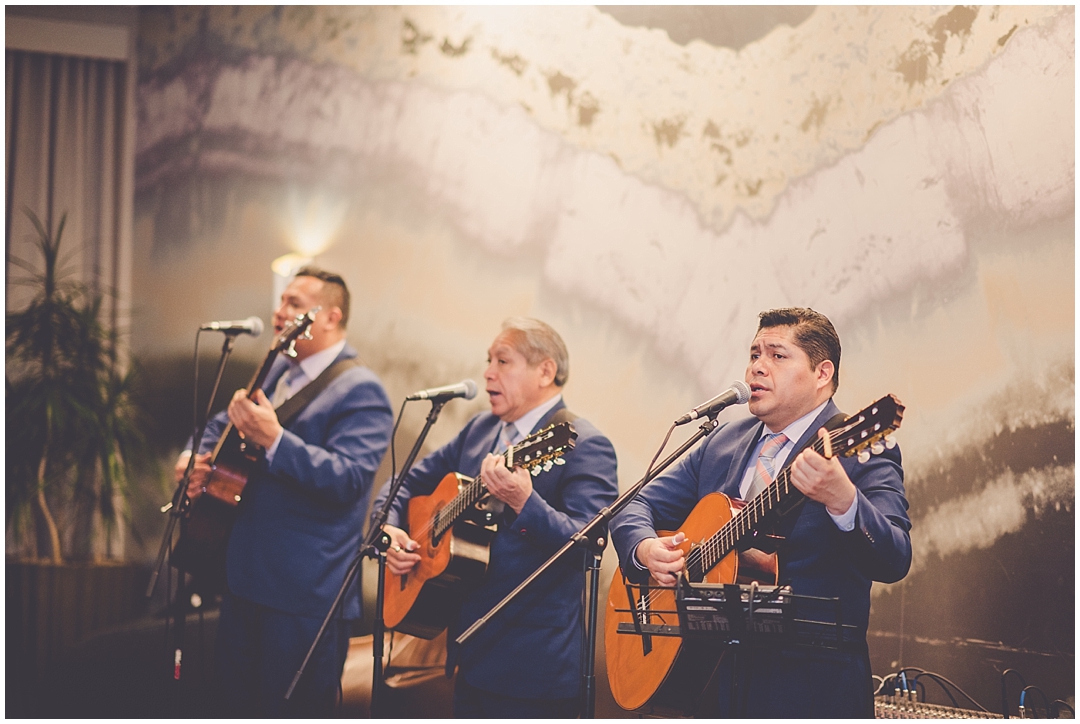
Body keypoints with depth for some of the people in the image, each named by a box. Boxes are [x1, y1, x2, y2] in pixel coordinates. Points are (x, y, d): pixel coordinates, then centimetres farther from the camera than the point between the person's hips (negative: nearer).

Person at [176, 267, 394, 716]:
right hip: (245, 578, 9)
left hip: (305, 594, -8)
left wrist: (274, 439, -34)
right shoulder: (277, 371, 13)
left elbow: (348, 479, -25)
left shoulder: (360, 391, -13)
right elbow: (221, 425, 25)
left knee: (290, 709, -1)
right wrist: (194, 456, 4)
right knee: (236, 702, 17)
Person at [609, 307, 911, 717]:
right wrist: (645, 549, -9)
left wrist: (842, 500, -40)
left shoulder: (861, 450, -7)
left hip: (809, 687, -5)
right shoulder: (722, 443, 12)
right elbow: (640, 506, 14)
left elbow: (894, 563, -20)